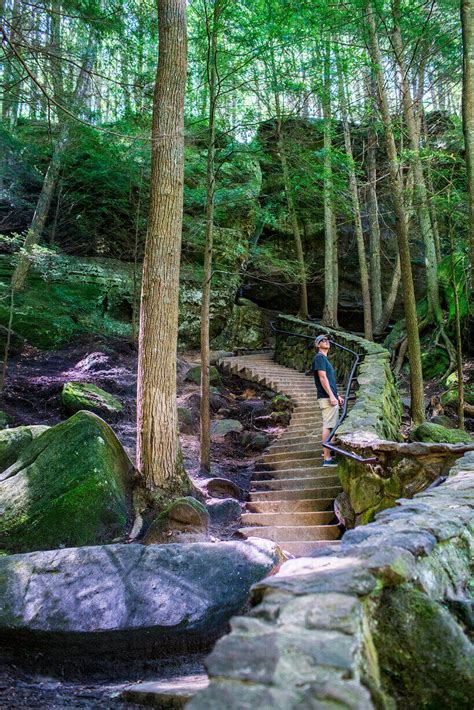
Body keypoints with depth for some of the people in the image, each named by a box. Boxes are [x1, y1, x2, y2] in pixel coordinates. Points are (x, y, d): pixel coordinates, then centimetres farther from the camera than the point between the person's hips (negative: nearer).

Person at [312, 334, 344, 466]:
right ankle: (327, 458, -12)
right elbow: (322, 377, -17)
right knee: (328, 426, -12)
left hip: (331, 397, 10)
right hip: (327, 398, -10)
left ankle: (327, 451, 24)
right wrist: (331, 396, -21)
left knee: (330, 426, 15)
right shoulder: (319, 357, -8)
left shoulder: (325, 359, 23)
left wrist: (337, 396, 24)